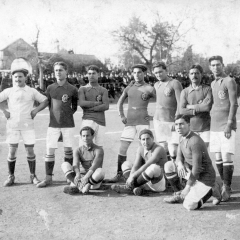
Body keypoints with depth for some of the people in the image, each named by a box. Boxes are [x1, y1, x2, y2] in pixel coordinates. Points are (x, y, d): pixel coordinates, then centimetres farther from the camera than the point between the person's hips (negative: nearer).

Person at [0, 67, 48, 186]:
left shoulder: (32, 91, 5)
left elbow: (45, 101, 7)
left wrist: (35, 110, -3)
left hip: (28, 125, 0)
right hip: (12, 125, 0)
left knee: (30, 151, 1)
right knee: (12, 151, 3)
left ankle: (33, 176, 13)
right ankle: (11, 176, 15)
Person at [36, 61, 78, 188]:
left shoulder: (72, 89, 0)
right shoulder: (50, 88, 4)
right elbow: (47, 104, 13)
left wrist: (68, 114, 3)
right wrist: (55, 114, 6)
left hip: (68, 124, -1)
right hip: (53, 124, 1)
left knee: (68, 150, 7)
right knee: (50, 151, -1)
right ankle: (48, 178, 8)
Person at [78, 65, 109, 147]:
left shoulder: (103, 90, 12)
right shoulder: (82, 89, 11)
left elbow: (106, 106, -3)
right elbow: (82, 103, -7)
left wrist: (89, 108, -8)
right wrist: (98, 102, -5)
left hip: (101, 122, 2)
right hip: (87, 120, -1)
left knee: (99, 147, 2)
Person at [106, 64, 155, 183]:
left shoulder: (149, 88, 0)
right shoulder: (129, 88, 13)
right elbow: (120, 102, 25)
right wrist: (122, 116, 14)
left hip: (143, 121, -4)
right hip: (129, 122, 4)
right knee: (122, 148, 2)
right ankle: (119, 175, 10)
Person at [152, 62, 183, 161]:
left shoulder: (175, 83, -5)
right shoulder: (156, 85, 15)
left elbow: (180, 104, -11)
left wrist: (176, 121, -17)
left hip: (171, 121, -5)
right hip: (158, 120, 6)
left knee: (173, 151, -11)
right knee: (163, 149, 4)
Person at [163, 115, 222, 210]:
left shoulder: (195, 141, -25)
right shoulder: (182, 137, 3)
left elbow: (196, 168, -24)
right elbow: (179, 157, 8)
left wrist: (187, 188, -18)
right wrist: (180, 164, -18)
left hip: (205, 177, -8)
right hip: (191, 171, 8)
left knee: (189, 205, -19)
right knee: (168, 165, -7)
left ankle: (212, 190, 7)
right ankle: (179, 194, 10)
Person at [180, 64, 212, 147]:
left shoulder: (207, 89, 2)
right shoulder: (185, 91, 7)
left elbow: (208, 106, -12)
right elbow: (182, 111, -3)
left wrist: (190, 107, -4)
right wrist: (199, 108, -9)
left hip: (205, 128, -1)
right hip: (191, 128, 1)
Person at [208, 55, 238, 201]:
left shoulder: (229, 81, -4)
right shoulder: (213, 84, 17)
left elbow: (234, 104, -10)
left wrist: (229, 125, -15)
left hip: (226, 126, -7)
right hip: (214, 126, 7)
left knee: (226, 157, -9)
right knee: (218, 158, 7)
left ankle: (227, 189, -1)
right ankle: (225, 185, 18)